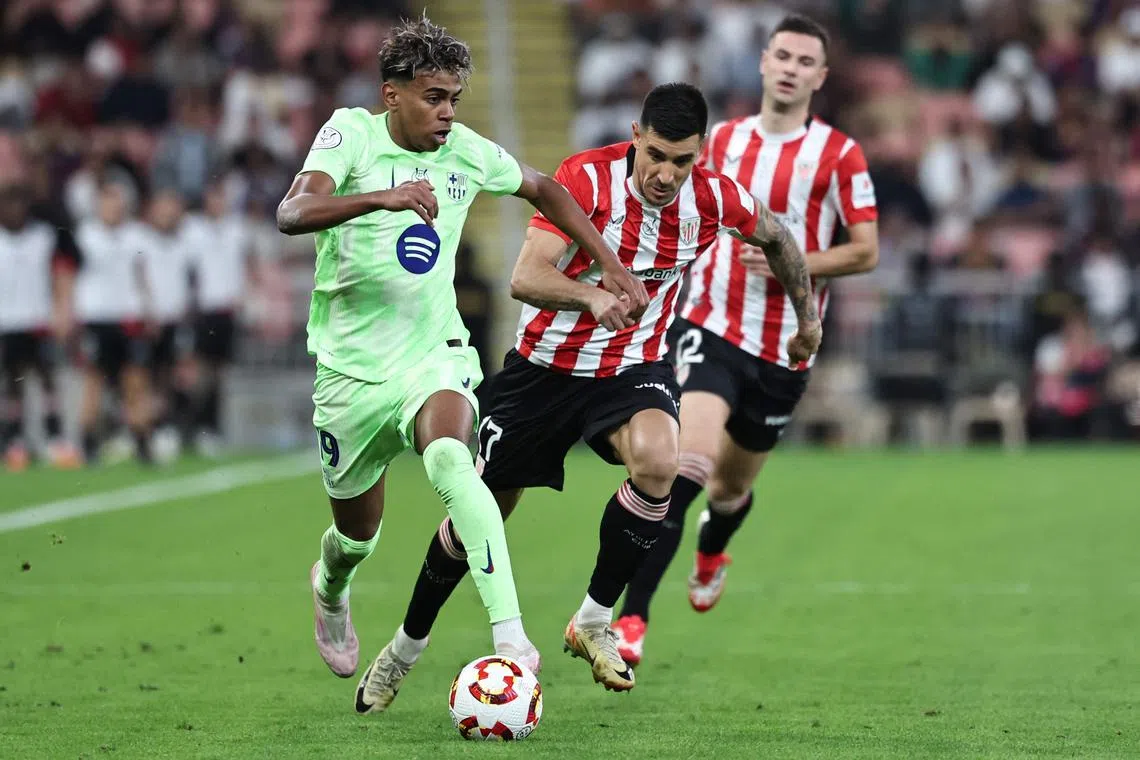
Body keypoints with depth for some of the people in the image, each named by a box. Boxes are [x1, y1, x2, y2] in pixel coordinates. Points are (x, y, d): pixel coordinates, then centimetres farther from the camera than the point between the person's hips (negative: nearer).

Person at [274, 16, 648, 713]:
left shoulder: (467, 151, 1)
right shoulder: (351, 133, -10)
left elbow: (544, 189, 20)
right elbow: (293, 212, -27)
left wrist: (613, 266, 15)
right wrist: (381, 198, -43)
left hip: (436, 353, 1)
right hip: (353, 366, -1)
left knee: (450, 460, -32)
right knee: (359, 533, 12)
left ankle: (511, 636, -41)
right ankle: (330, 591, 52)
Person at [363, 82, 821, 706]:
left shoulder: (714, 199, -13)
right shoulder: (587, 178, -23)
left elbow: (776, 237, 11)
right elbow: (525, 278, -33)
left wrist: (807, 316, 19)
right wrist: (593, 295, -51)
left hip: (634, 368, 1)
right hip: (547, 366, -1)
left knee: (657, 462, -32)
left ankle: (593, 624, -13)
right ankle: (408, 645, 32)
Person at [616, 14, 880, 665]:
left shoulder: (840, 155, -4)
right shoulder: (724, 140, 6)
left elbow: (867, 251, -5)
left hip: (784, 350, 0)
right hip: (712, 330, 0)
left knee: (730, 488, 16)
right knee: (691, 462, -24)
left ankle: (711, 554, 55)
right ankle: (632, 618, -25)